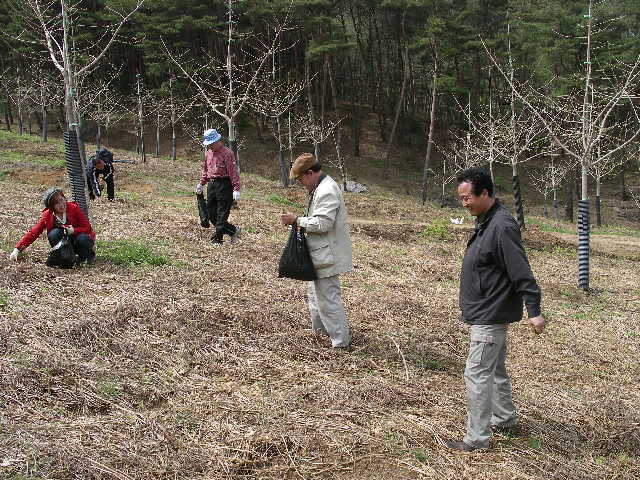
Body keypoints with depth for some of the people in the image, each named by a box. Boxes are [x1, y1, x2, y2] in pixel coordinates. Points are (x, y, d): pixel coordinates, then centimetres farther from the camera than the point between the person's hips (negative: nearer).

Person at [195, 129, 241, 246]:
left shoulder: (227, 153, -11)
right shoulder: (208, 153, 14)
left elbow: (233, 172, -16)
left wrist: (236, 189, -22)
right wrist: (201, 184, 18)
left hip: (224, 185, -9)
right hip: (212, 185, 9)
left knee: (222, 214, -4)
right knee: (211, 213, 8)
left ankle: (217, 239, 1)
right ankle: (233, 230, 20)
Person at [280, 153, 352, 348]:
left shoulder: (327, 191, -22)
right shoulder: (320, 188, 12)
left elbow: (323, 223, -27)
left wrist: (297, 220, -19)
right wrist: (297, 220, 9)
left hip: (327, 256, -11)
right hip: (321, 253, 11)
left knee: (328, 297, -4)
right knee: (314, 291, 24)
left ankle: (341, 341, 5)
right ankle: (321, 328, 39)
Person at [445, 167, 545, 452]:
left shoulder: (502, 227, -22)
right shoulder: (485, 222, 9)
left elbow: (521, 272, -23)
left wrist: (534, 311, -23)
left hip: (491, 316, -10)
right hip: (487, 313, 10)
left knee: (477, 374, -6)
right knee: (495, 369, 22)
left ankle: (477, 438, 2)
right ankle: (505, 418, 37)